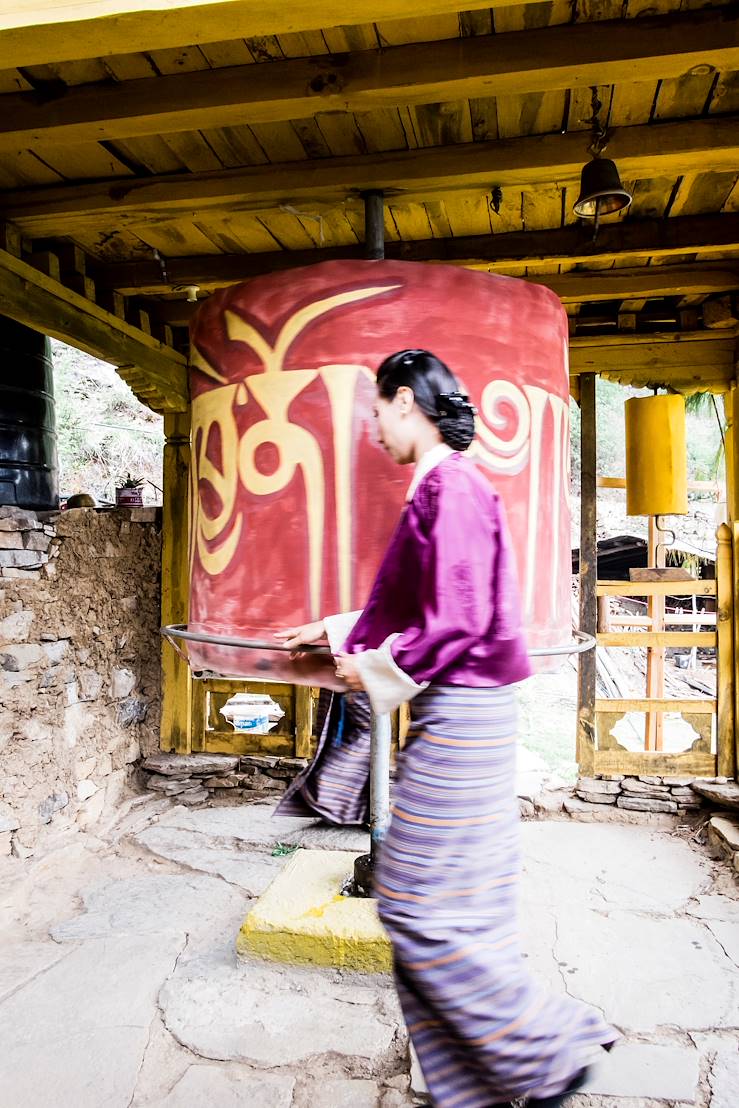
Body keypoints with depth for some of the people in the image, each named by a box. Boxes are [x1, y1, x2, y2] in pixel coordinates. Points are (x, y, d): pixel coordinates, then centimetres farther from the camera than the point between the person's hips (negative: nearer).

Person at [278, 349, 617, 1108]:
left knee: (423, 907, 2)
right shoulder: (441, 487, 14)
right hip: (455, 711, 10)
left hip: (460, 713, -10)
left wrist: (375, 667, -10)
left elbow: (456, 623, -22)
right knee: (449, 910, 17)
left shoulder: (451, 488, -17)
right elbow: (411, 609, 21)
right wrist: (337, 630, 26)